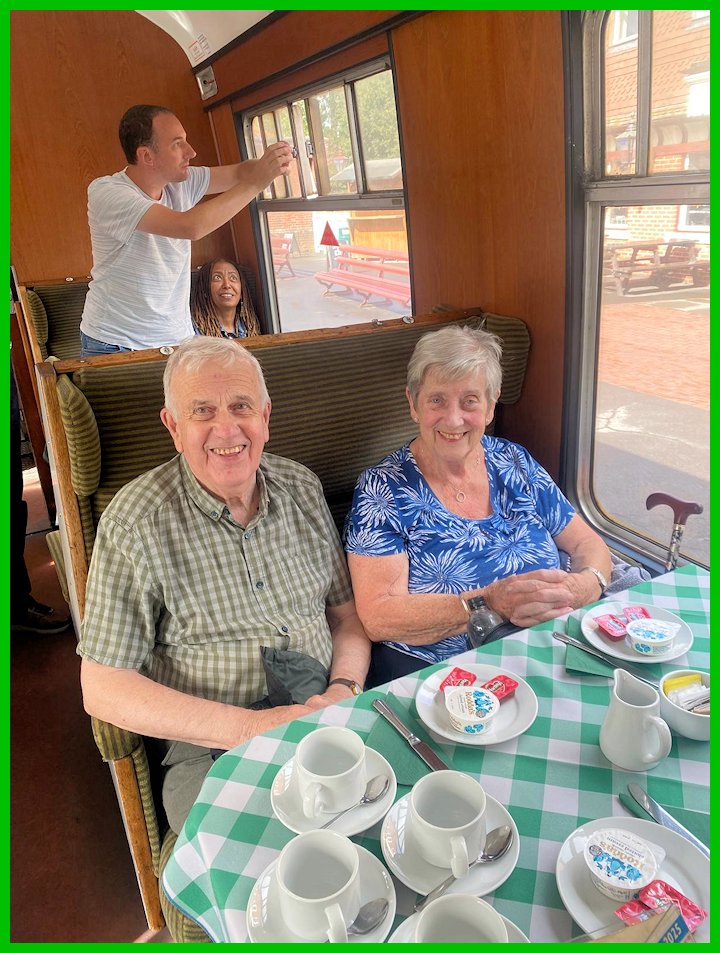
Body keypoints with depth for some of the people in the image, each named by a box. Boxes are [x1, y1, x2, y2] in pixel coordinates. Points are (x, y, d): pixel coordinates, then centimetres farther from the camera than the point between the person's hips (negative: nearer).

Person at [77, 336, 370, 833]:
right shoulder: (135, 523, -9)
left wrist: (344, 690, -8)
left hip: (324, 726, 5)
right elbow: (102, 688, -8)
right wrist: (247, 727, -16)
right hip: (212, 750, -4)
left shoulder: (302, 487, 5)